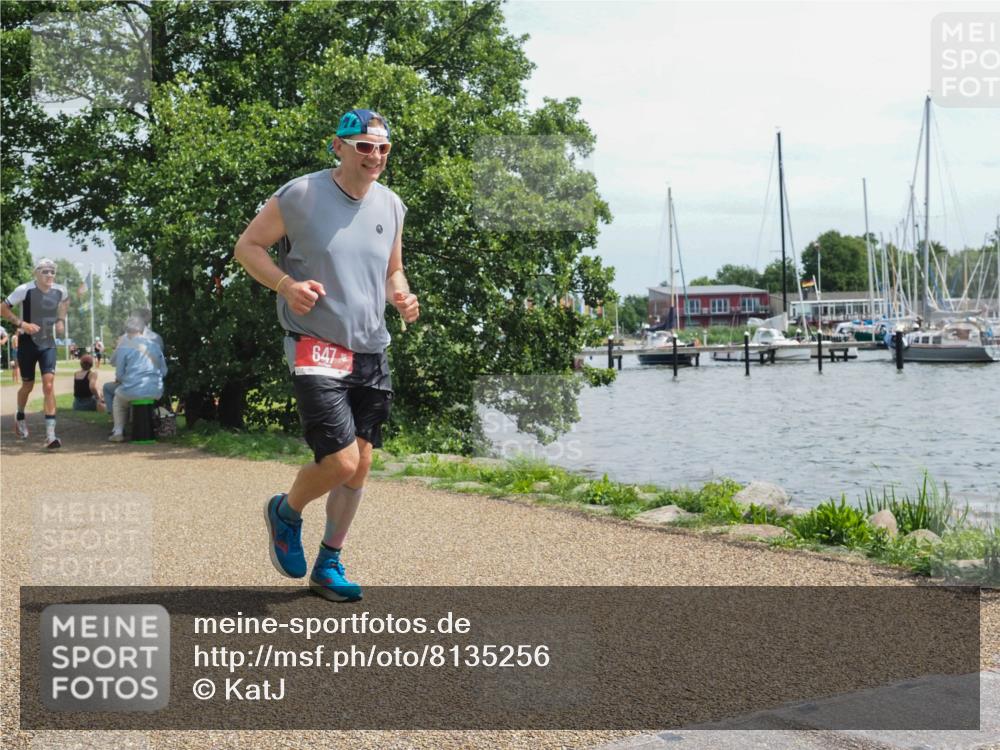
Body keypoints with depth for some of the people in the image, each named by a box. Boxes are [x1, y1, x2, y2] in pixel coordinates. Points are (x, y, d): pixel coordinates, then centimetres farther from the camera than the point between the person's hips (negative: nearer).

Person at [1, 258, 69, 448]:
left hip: (48, 344, 2)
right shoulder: (25, 290, -17)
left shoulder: (60, 291, -5)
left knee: (49, 385, -11)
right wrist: (21, 323, -22)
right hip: (27, 343, -2)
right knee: (28, 386, 12)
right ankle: (20, 417, 44)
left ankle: (50, 434, -13)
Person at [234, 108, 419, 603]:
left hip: (371, 353, 6)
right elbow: (247, 246, 0)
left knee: (360, 466, 8)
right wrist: (285, 284, -18)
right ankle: (285, 512, 18)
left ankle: (329, 566, 26)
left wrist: (401, 297, 0)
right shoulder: (300, 196, -8)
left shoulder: (391, 205, 9)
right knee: (340, 461, -15)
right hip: (316, 350, -6)